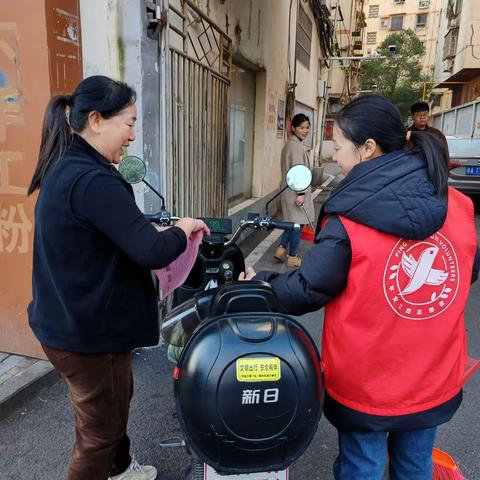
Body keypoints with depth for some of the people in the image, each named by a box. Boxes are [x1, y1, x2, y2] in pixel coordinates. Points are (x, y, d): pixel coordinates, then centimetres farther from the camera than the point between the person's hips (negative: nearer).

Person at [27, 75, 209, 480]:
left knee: (115, 402, 30)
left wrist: (152, 236, 4)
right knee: (99, 430, 12)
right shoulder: (93, 180, -26)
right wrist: (182, 230, -10)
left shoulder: (65, 168, 6)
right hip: (90, 333, -10)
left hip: (67, 321, 10)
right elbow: (152, 252, -29)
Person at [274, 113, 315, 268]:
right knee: (297, 223, 0)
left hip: (290, 190, 10)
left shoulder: (290, 144, 15)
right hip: (295, 191, -10)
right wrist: (301, 193, -23)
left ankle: (281, 249, 19)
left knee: (293, 222, 17)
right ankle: (292, 257, 9)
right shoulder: (296, 146, -16)